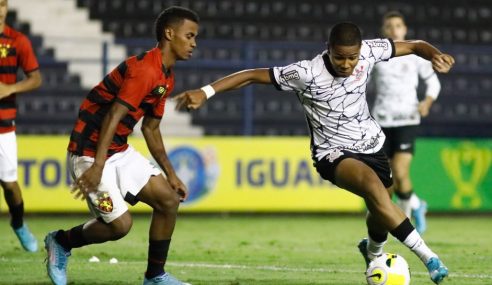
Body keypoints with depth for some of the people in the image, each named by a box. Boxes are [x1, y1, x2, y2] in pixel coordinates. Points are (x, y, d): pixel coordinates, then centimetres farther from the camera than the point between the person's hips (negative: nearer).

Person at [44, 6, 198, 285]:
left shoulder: (167, 77, 11)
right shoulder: (144, 69, -21)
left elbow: (151, 128, 20)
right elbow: (113, 116, -29)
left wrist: (171, 175, 20)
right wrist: (97, 167, -36)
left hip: (120, 151, 10)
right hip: (90, 153, -10)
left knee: (169, 200, 2)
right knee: (120, 224, -12)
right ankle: (61, 242, 14)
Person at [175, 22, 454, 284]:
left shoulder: (368, 52, -13)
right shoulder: (307, 73, -24)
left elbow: (414, 46, -2)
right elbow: (253, 75, -22)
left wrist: (434, 54, -25)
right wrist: (205, 92, -29)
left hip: (372, 144, 5)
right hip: (334, 152, -5)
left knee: (381, 211, 16)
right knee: (372, 184, -33)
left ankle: (373, 251, 55)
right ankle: (427, 255, -29)